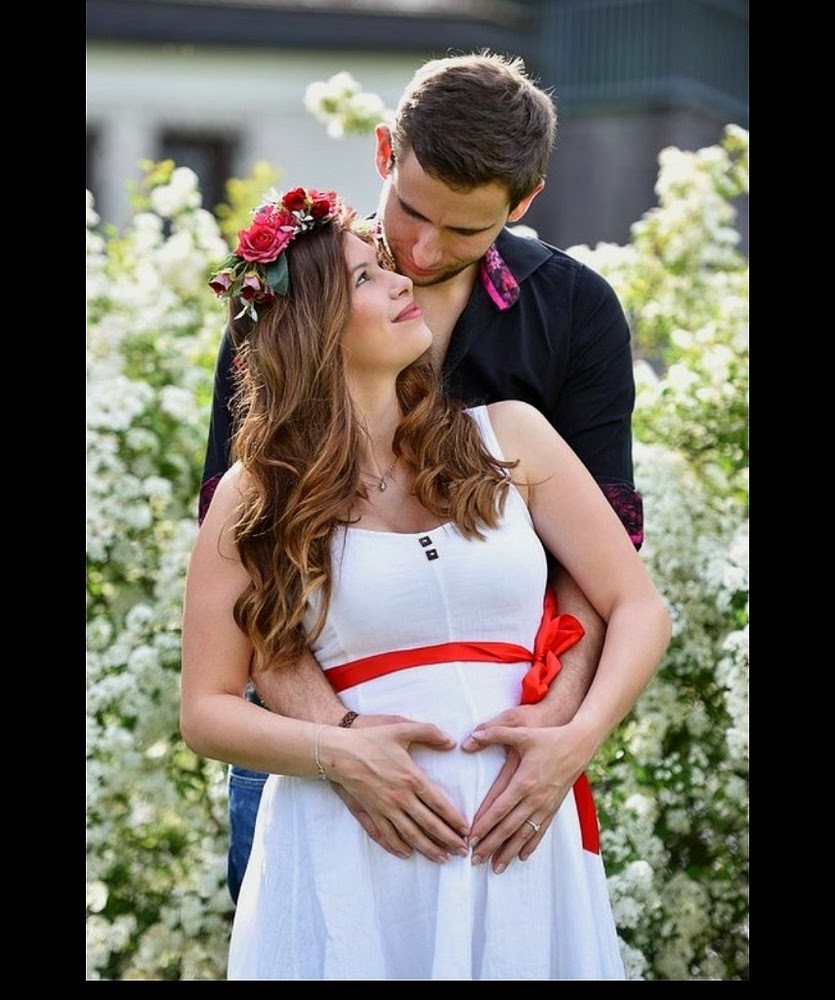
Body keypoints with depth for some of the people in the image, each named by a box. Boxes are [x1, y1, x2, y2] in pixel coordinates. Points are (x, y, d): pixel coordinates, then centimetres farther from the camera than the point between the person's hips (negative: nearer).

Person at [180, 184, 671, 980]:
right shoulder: (255, 496, 2)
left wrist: (579, 737, -11)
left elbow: (638, 607, 5)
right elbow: (207, 711, 2)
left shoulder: (509, 436, 6)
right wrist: (338, 753, -15)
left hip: (521, 837, 2)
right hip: (349, 846, -1)